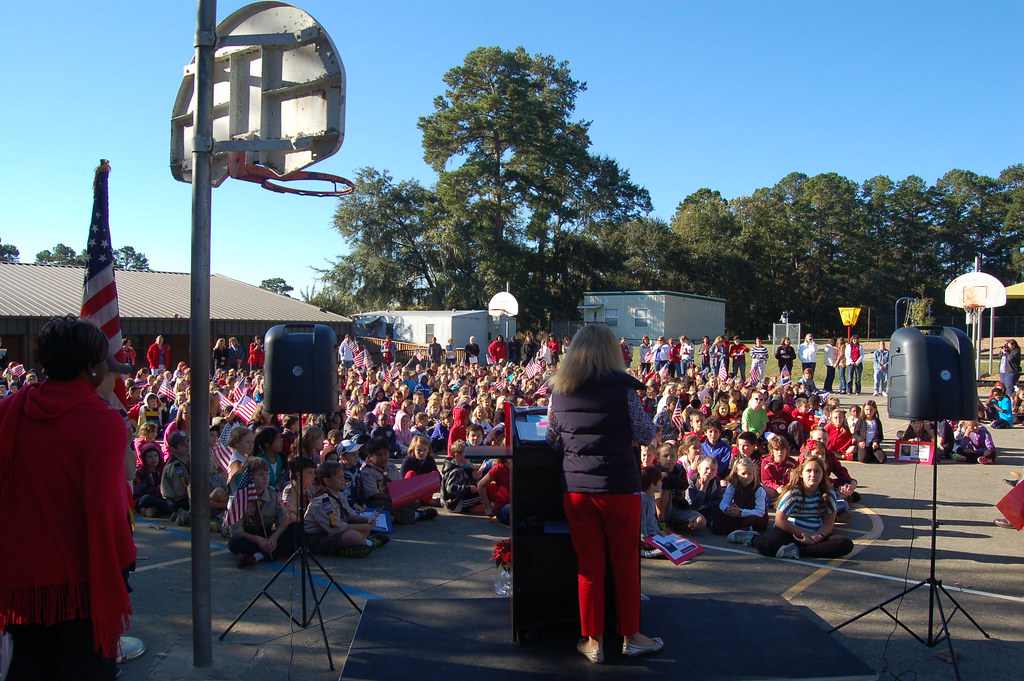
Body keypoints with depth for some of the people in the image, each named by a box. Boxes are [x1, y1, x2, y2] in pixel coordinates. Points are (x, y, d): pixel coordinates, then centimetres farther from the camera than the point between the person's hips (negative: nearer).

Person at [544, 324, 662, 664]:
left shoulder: (559, 389, 2)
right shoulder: (623, 387, -9)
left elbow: (553, 439, 10)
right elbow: (644, 435, -4)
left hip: (575, 488, 3)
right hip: (618, 487, -3)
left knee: (588, 567, 12)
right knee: (626, 565, 13)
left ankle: (592, 641, 21)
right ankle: (631, 637, 26)